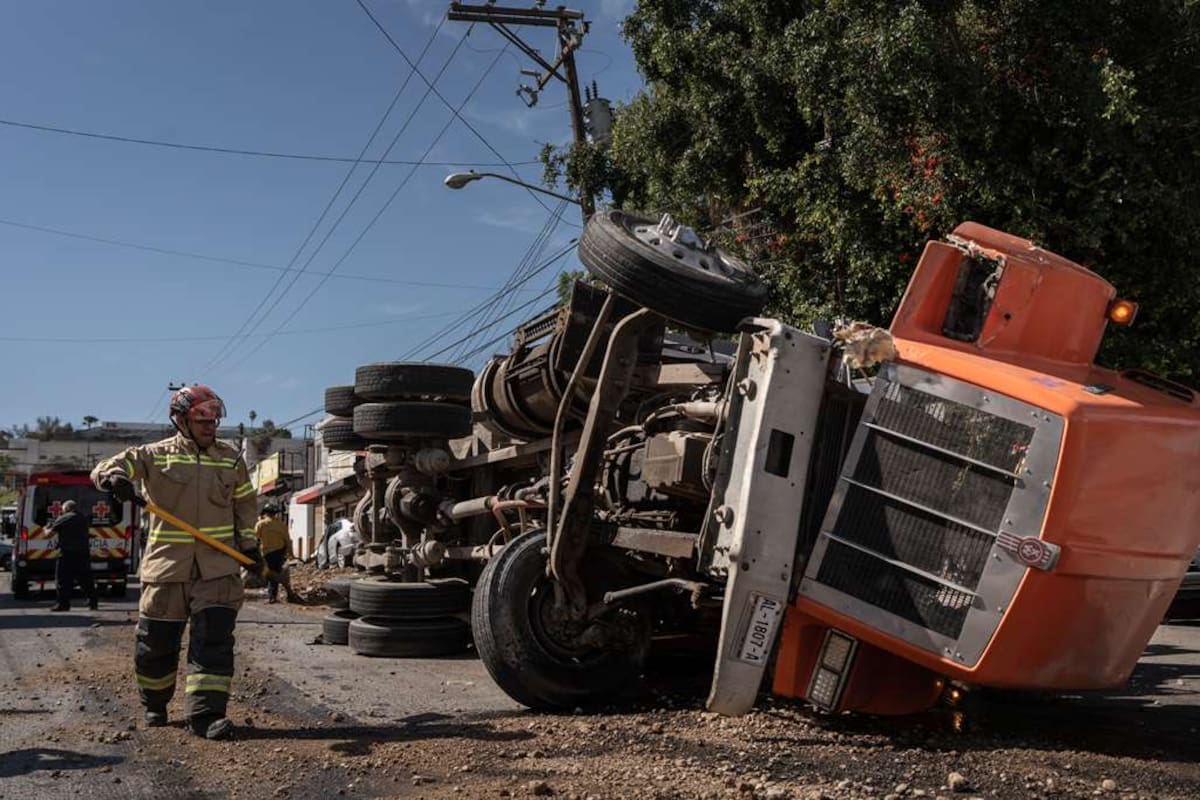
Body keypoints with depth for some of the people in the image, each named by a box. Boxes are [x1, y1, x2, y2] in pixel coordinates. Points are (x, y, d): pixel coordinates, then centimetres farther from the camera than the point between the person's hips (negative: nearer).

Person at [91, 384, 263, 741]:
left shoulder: (231, 458, 8)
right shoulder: (155, 456, 0)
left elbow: (244, 504, 19)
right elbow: (105, 469, -7)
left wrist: (250, 547, 16)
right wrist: (114, 477, -31)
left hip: (218, 567, 1)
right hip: (167, 564, -1)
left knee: (214, 639, -10)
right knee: (156, 641, 9)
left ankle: (206, 712, -9)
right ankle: (154, 704, 32)